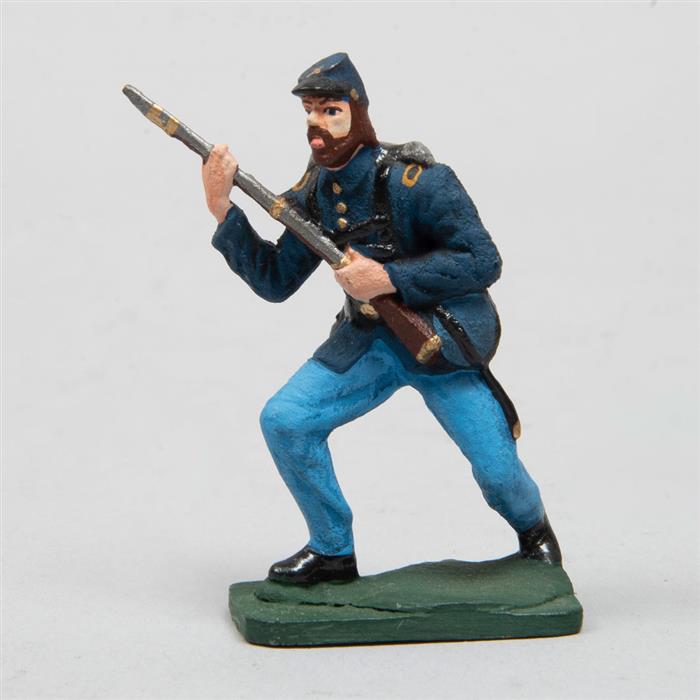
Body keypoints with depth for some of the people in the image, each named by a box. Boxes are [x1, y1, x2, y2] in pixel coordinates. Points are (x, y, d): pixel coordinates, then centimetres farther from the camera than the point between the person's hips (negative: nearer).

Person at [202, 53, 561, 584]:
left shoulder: (415, 180, -21)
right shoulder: (316, 193, -2)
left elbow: (484, 261, -22)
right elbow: (274, 282, 1)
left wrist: (389, 278, -29)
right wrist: (223, 211, -10)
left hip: (443, 340, -5)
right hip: (368, 343, 5)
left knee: (497, 467, -6)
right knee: (284, 421, -11)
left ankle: (534, 530, 31)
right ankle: (333, 551, 7)